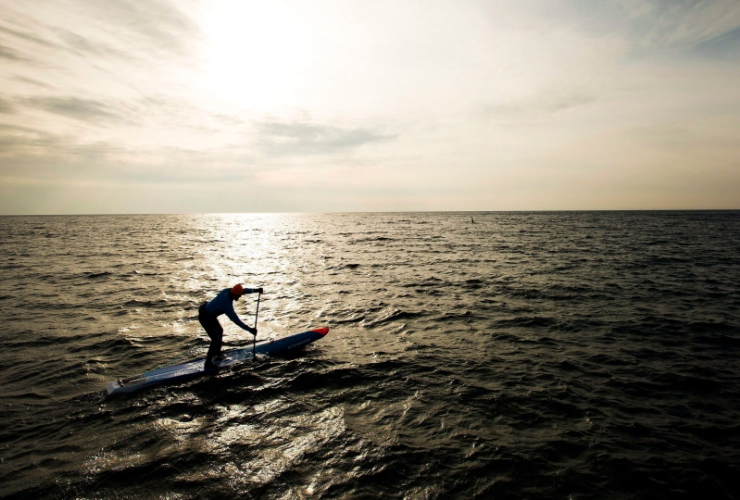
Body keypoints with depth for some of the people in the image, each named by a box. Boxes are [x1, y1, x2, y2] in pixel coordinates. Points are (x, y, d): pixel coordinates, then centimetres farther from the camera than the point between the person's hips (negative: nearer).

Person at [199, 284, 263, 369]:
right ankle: (208, 363, 2)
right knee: (215, 338, -8)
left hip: (210, 314, 10)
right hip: (205, 317, -10)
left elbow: (243, 290, 5)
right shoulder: (227, 304, -34)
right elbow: (236, 320, -31)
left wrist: (255, 290, 2)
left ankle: (217, 353, 42)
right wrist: (249, 329, -28)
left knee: (220, 331, 23)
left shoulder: (227, 291, -12)